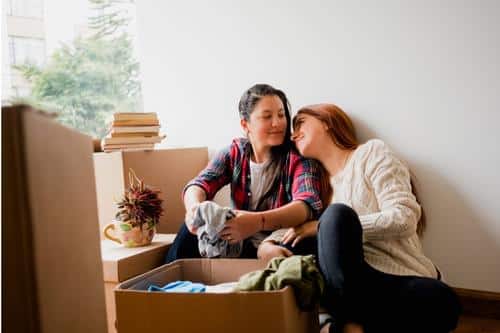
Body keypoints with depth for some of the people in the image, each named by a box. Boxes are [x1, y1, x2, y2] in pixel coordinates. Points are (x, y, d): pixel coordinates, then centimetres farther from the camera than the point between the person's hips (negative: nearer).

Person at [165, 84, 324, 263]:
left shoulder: (298, 157, -9)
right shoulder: (234, 153, 3)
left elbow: (308, 206, -26)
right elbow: (199, 185, -11)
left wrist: (258, 221, -45)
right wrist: (194, 208, -37)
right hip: (238, 245, 2)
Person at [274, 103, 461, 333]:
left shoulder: (371, 152, 6)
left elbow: (404, 218, -9)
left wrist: (324, 226, -11)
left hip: (399, 281, -3)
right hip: (350, 278, 3)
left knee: (442, 302, -37)